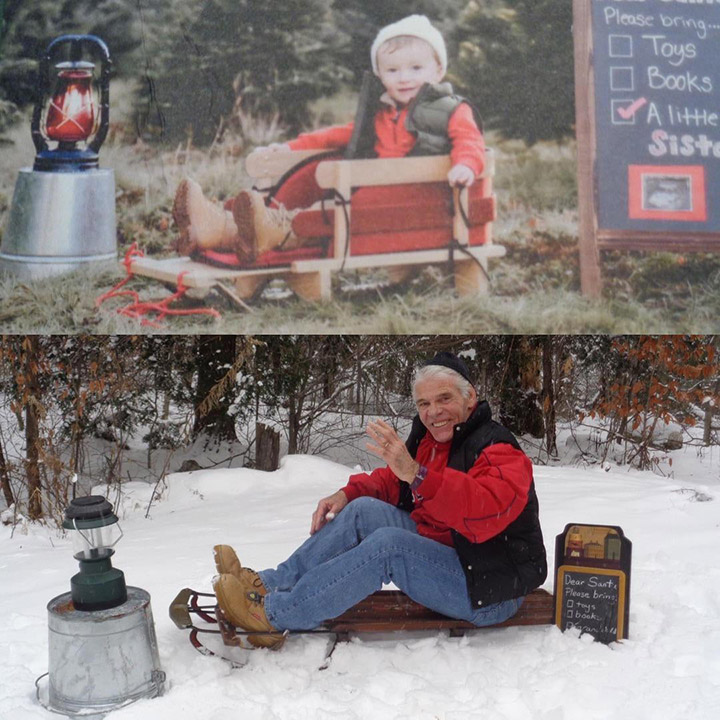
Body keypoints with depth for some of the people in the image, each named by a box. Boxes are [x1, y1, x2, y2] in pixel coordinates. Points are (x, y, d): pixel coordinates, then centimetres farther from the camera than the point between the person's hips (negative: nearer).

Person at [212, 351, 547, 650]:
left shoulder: (498, 450, -19)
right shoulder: (428, 438, 8)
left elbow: (485, 513, -38)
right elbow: (391, 481, 19)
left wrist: (416, 473, -47)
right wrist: (347, 494, -2)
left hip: (488, 593, -8)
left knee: (389, 544, -29)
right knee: (365, 509, -8)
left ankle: (272, 615, -25)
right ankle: (271, 583, -10)